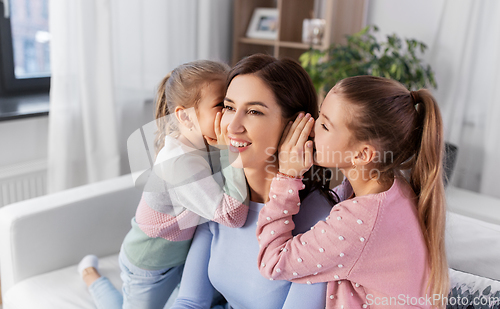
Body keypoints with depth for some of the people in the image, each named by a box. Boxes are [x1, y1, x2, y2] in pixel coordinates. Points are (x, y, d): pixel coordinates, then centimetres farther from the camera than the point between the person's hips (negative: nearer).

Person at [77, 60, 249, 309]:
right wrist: (229, 150, -40)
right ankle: (91, 275, 41)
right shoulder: (181, 161, -39)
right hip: (150, 267, -7)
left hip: (183, 251, 7)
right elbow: (232, 216, -43)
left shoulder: (204, 142, -12)